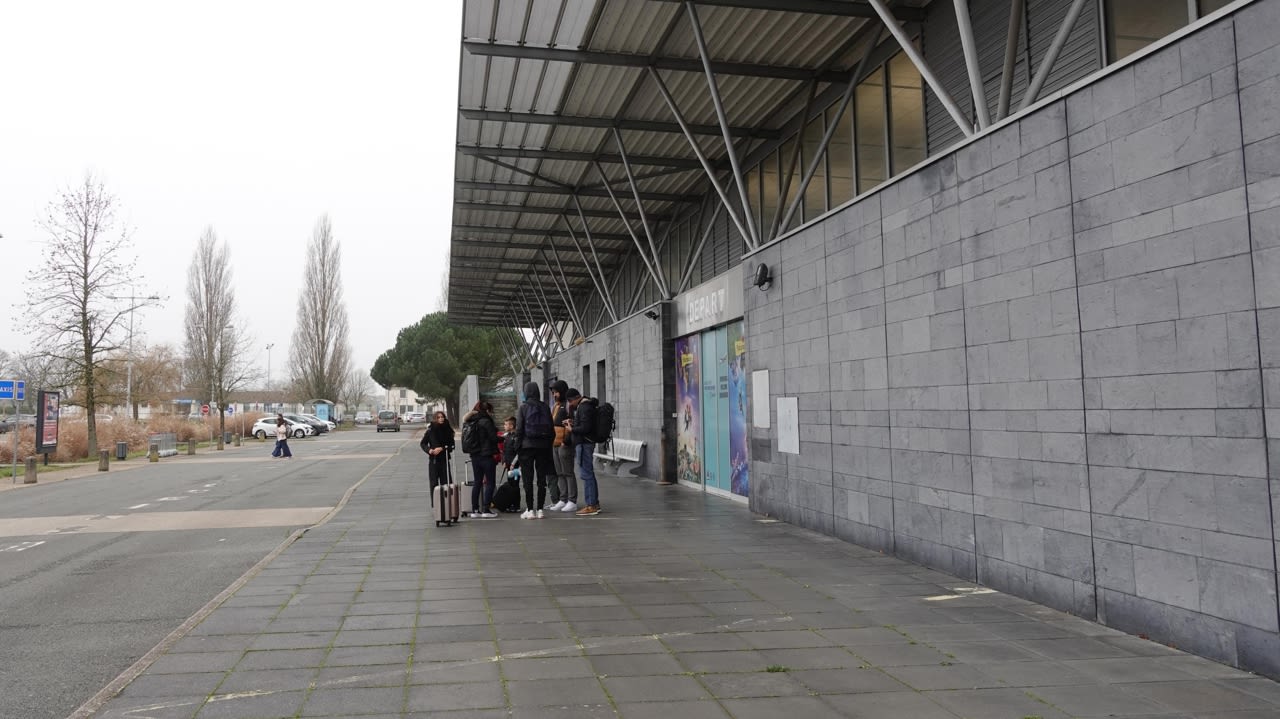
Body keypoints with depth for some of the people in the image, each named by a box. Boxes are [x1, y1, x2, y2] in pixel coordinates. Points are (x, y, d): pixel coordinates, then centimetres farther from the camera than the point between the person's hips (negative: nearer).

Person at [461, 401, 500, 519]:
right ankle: (486, 510, -4)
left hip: (474, 456, 7)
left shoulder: (469, 422, 9)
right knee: (490, 482, 0)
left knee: (477, 482, 12)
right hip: (486, 455, -7)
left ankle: (475, 510, 11)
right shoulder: (486, 421, -14)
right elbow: (494, 438, -13)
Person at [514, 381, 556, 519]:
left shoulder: (523, 408, -5)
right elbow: (552, 430, 3)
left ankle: (530, 510, 1)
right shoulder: (545, 407, 3)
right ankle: (539, 509, 8)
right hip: (543, 446, 3)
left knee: (528, 479, 2)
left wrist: (517, 446, 0)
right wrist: (549, 444, 12)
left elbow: (519, 430, -7)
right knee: (542, 479, 7)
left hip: (527, 446, -3)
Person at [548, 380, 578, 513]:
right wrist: (550, 441, 21)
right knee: (559, 473, 11)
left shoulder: (568, 404, -9)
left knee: (568, 473, -6)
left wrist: (567, 440, -22)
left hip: (564, 444, -9)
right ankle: (562, 500, 17)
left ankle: (572, 501, -3)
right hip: (555, 444, 9)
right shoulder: (555, 406, 20)